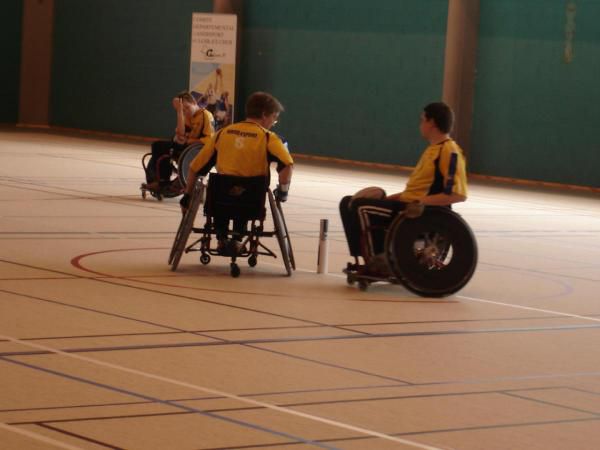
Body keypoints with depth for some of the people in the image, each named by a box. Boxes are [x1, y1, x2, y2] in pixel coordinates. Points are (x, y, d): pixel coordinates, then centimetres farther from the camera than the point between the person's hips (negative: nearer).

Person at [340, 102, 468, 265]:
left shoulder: (449, 151, -14)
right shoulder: (434, 149, 17)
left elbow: (458, 194, -23)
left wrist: (423, 201, -24)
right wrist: (393, 197, 14)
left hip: (421, 213, -10)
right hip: (408, 205, 10)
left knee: (360, 208, -22)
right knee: (348, 203, 7)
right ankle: (368, 259, 4)